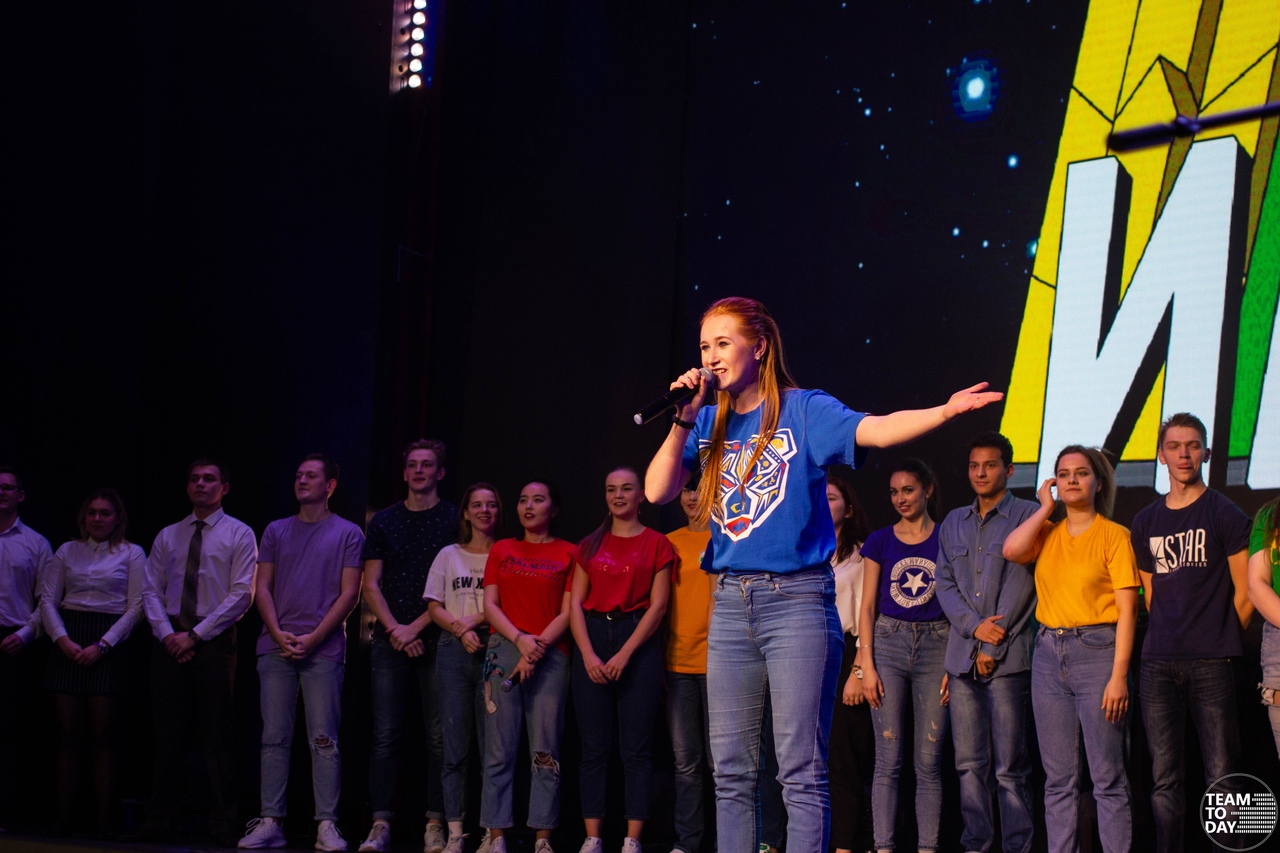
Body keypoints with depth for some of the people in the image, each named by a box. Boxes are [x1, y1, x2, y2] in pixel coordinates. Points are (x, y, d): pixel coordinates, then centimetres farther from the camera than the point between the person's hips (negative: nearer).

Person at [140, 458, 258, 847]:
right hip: (170, 640, 3)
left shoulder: (238, 534, 4)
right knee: (168, 734, 3)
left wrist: (195, 635, -11)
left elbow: (242, 595, -5)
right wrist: (167, 633, -7)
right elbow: (151, 591, 10)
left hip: (215, 640, -3)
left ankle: (223, 825, -3)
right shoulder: (168, 536, 16)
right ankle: (160, 819, 7)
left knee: (217, 735, -4)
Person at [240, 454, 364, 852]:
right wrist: (278, 633, -5)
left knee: (324, 739, -6)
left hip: (323, 649, -3)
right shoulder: (276, 531, 17)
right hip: (276, 648, 3)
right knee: (274, 738, 1)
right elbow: (263, 588, 11)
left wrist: (314, 638, -10)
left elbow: (349, 594, 0)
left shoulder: (347, 534, 6)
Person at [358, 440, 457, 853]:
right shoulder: (384, 521, 13)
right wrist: (394, 629, -5)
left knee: (439, 737, -2)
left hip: (436, 641, -2)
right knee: (385, 737, -2)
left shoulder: (455, 520, 4)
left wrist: (416, 626, -10)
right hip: (390, 643, 2)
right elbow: (370, 585, 9)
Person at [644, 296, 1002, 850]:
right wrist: (684, 420, -7)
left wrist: (945, 411, -34)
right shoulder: (709, 422, 12)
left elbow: (876, 430, -18)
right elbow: (658, 492, 2)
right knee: (731, 771, 9)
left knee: (801, 772, -5)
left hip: (796, 600, -5)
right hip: (731, 602, 5)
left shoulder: (804, 411, -3)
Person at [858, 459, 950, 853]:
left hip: (936, 645, 0)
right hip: (888, 644, 0)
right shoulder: (880, 541, 8)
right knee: (888, 759, -3)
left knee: (928, 761, 0)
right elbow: (867, 606, 7)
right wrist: (866, 665, -2)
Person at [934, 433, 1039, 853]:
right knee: (969, 763, 5)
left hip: (1009, 658, -5)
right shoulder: (954, 522, 18)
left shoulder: (1027, 516, 1)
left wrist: (994, 646, -8)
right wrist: (974, 626, -6)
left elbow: (1021, 582, -5)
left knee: (1010, 766, -6)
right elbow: (945, 582, 12)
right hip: (962, 656, 5)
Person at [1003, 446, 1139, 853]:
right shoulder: (1047, 533, 13)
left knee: (1107, 777, -5)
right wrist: (1046, 508, 3)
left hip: (1097, 651, -5)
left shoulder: (1114, 535, 0)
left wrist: (1119, 675, -13)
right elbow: (1012, 550, -9)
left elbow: (1127, 609, -5)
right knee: (1058, 777, 7)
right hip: (1049, 653, 5)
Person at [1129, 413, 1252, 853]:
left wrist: (1222, 643, 5)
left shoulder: (1226, 515, 1)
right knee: (1164, 778, 5)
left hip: (1212, 665, -4)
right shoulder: (1145, 523, 14)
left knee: (1221, 778, -5)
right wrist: (1168, 640, 12)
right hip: (1158, 664, 4)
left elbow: (1244, 593, 1)